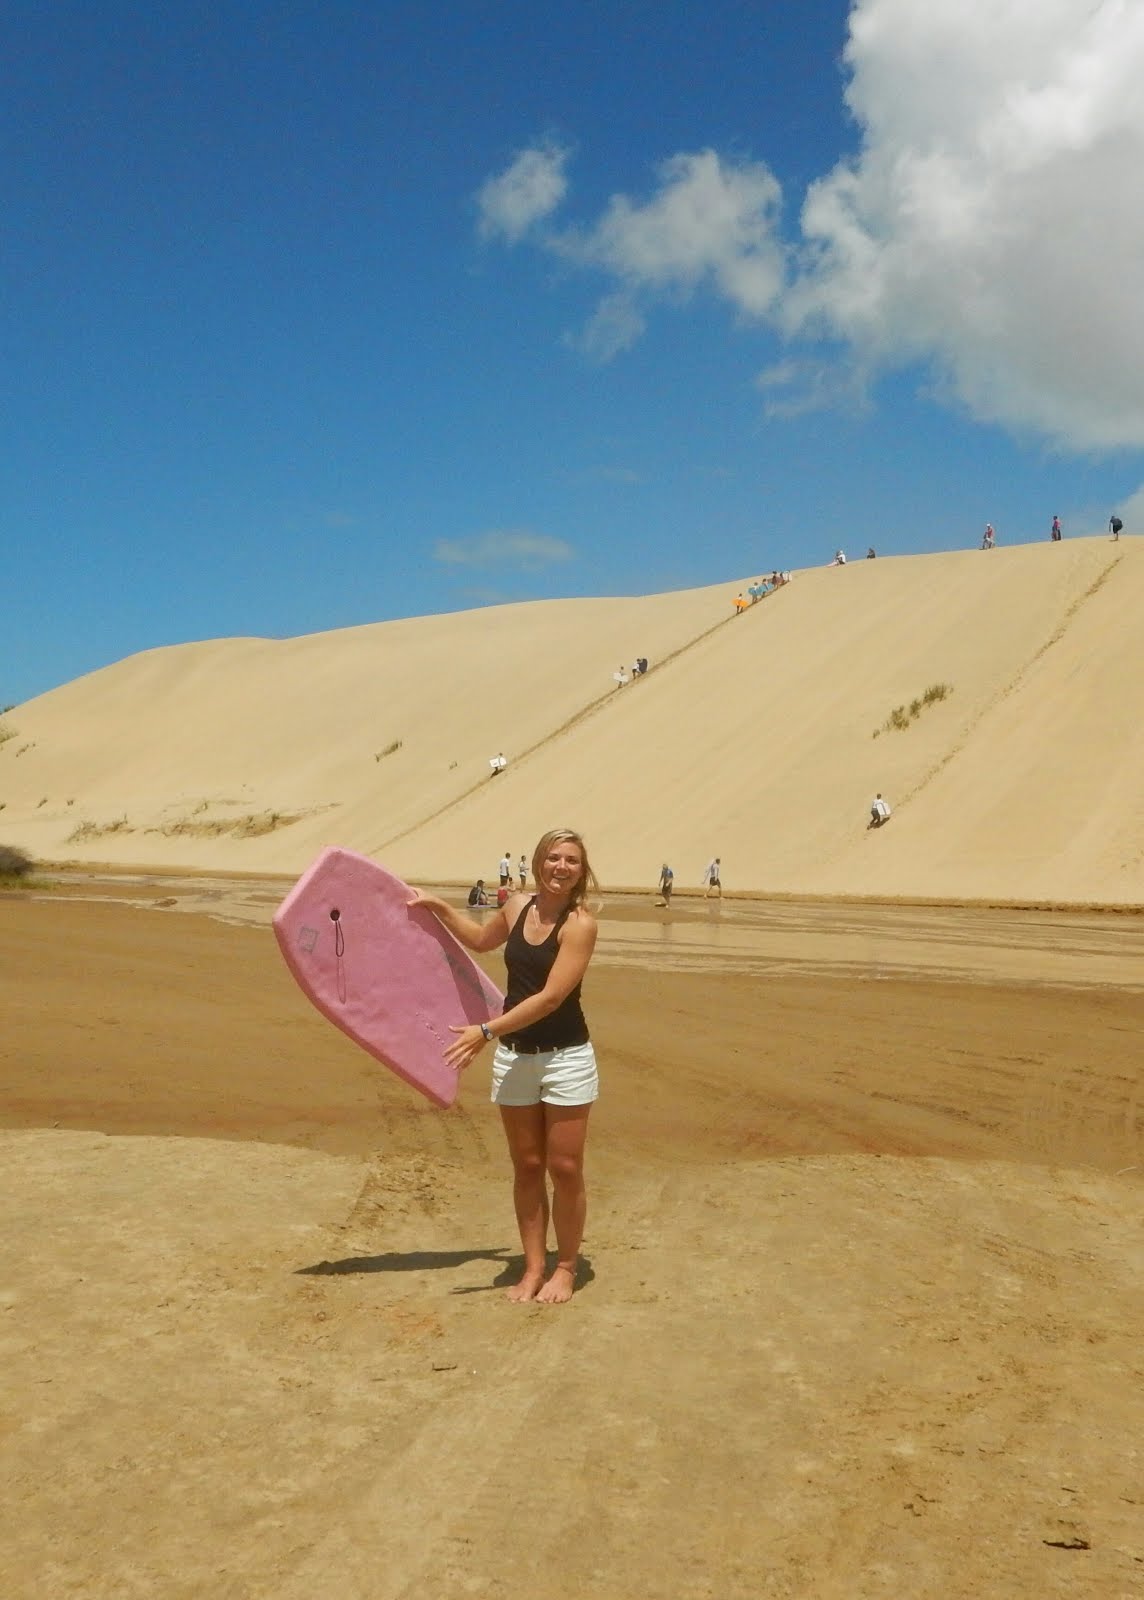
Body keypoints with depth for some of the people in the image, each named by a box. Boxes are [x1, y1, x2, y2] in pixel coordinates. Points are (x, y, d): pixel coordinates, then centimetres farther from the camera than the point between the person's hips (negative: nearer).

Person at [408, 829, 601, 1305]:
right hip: (514, 1056, 5)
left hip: (566, 1057, -5)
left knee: (565, 1168, 2)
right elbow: (481, 939, 27)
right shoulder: (517, 907, 3)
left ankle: (565, 1267, 19)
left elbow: (550, 998, -22)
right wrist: (438, 907, 21)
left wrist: (487, 1030, -25)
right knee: (526, 1166, 10)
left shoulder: (579, 924, -15)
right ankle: (533, 1266, 21)